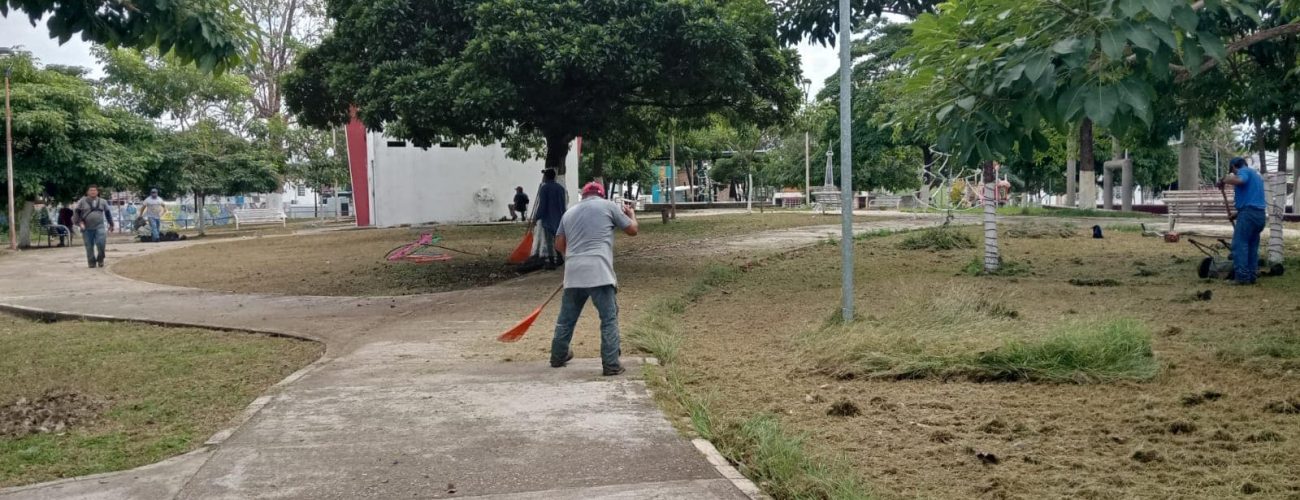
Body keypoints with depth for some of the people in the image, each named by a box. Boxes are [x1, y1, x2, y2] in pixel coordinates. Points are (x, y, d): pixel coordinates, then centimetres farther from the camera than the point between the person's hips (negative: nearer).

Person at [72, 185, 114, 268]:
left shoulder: (102, 202, 12)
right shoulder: (82, 202, 6)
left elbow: (108, 212, 20)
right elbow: (76, 212, 5)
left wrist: (110, 224, 21)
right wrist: (80, 222, -7)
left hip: (99, 227, 0)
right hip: (87, 228, 0)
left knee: (101, 244, -16)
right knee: (89, 246, 1)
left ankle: (100, 259, 5)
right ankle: (92, 262, 11)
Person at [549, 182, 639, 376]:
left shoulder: (569, 213, 21)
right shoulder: (608, 206, 7)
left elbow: (559, 244, 22)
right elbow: (632, 230, 12)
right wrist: (631, 213, 32)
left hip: (573, 272, 5)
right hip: (598, 271, -5)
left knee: (567, 317, 18)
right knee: (609, 318, 0)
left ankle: (558, 356, 32)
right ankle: (611, 365, -3)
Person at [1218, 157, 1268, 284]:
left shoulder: (1243, 171, -1)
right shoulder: (1256, 174, 27)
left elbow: (1238, 180, -26)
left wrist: (1223, 180, -11)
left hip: (1248, 213, -9)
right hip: (1260, 214, 9)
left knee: (1239, 245, -9)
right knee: (1253, 246, 11)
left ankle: (1242, 277, -15)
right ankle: (1252, 276, 9)